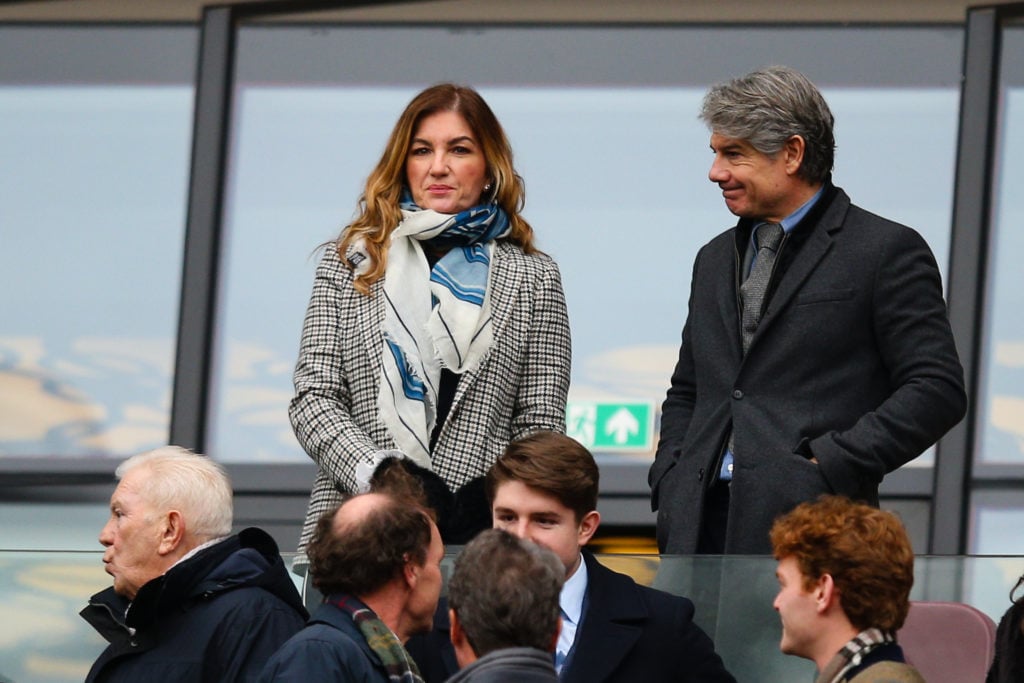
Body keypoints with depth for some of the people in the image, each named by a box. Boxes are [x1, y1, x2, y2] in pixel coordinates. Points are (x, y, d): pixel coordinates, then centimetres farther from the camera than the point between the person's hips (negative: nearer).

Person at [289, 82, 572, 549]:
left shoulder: (533, 279, 14)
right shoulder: (350, 263, 16)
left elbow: (539, 424, 10)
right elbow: (313, 397, 9)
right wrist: (373, 475, -8)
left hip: (481, 526, 0)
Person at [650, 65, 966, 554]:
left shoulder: (886, 252, 1)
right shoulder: (715, 260, 22)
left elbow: (937, 390, -6)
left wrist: (832, 464, -13)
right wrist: (669, 484, 10)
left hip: (809, 528, -6)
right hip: (703, 524, 6)